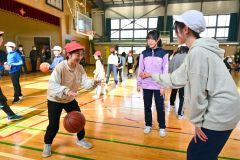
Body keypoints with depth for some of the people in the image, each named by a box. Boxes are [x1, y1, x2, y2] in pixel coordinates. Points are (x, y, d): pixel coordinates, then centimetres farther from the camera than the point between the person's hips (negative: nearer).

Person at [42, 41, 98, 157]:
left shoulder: (80, 68, -11)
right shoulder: (60, 67, -29)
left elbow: (84, 82, -15)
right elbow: (52, 85, -35)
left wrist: (93, 83, -36)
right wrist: (66, 91, -52)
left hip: (70, 100, 5)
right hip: (55, 100, -5)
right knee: (53, 125, 1)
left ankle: (80, 140, 35)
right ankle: (47, 144, 31)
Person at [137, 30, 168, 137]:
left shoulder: (163, 53, -2)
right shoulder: (144, 53, 4)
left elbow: (165, 71, -3)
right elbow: (140, 69, 6)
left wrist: (163, 86, -6)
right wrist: (139, 84, 5)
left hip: (158, 86, -2)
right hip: (146, 85, 2)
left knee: (160, 107, 7)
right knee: (147, 106, 12)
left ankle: (162, 127, 25)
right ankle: (148, 125, 30)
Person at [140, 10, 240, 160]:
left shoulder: (198, 51, -21)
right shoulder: (197, 51, 11)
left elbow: (198, 91, -20)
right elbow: (175, 79, 14)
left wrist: (197, 121, -10)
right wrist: (152, 76, 20)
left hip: (219, 114, -9)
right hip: (219, 112, 9)